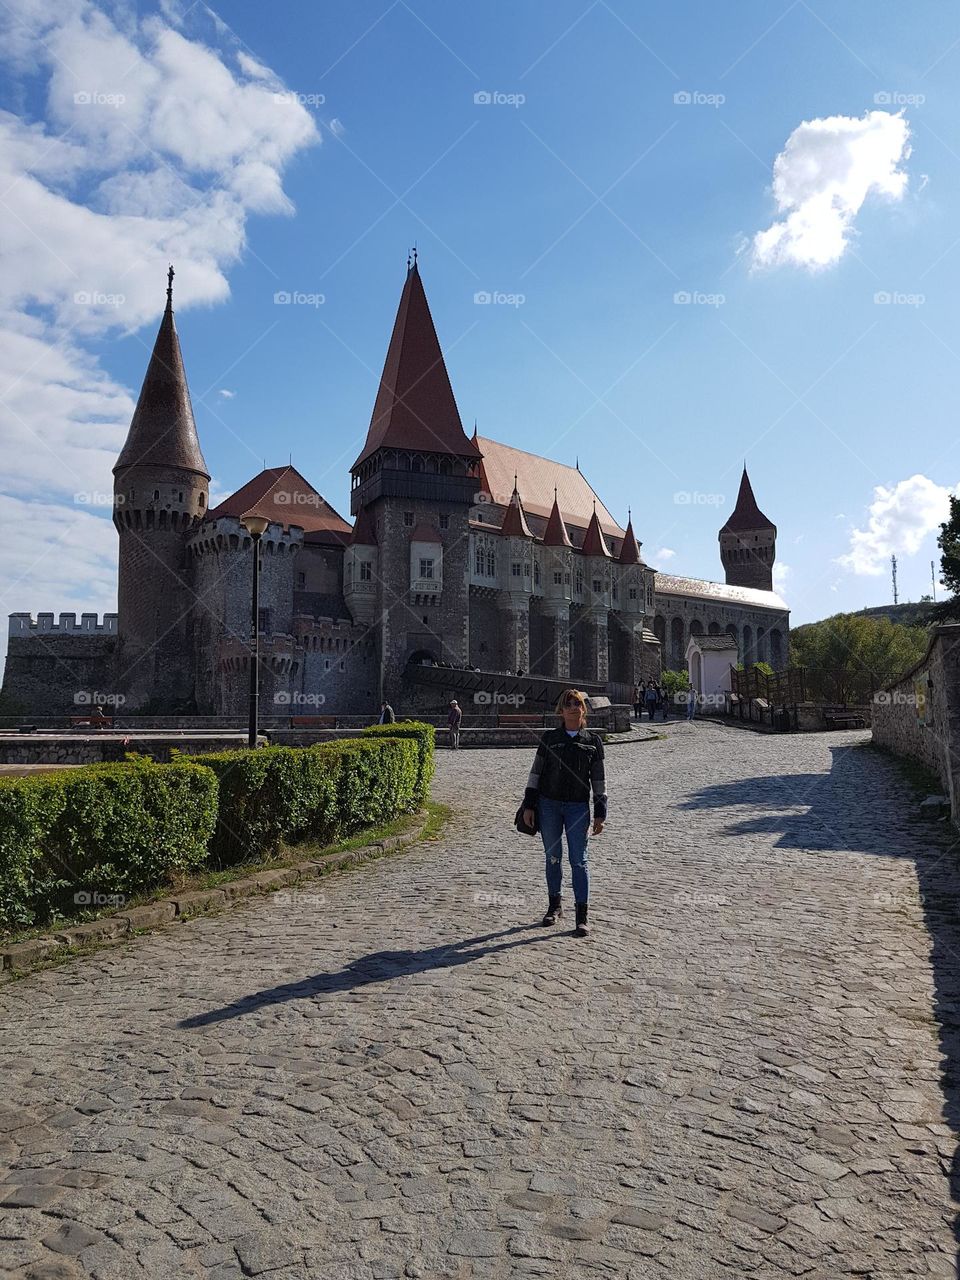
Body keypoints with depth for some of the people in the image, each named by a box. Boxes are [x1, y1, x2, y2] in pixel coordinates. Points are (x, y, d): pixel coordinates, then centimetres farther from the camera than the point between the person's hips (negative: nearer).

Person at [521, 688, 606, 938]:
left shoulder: (593, 741, 4)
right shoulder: (549, 738, 3)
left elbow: (598, 779, 6)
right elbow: (536, 773, 6)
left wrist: (600, 814, 2)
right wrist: (529, 805, 0)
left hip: (578, 807, -1)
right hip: (548, 805, 1)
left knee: (578, 860, -3)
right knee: (553, 857, 10)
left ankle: (582, 916, 3)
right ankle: (555, 905, 27)